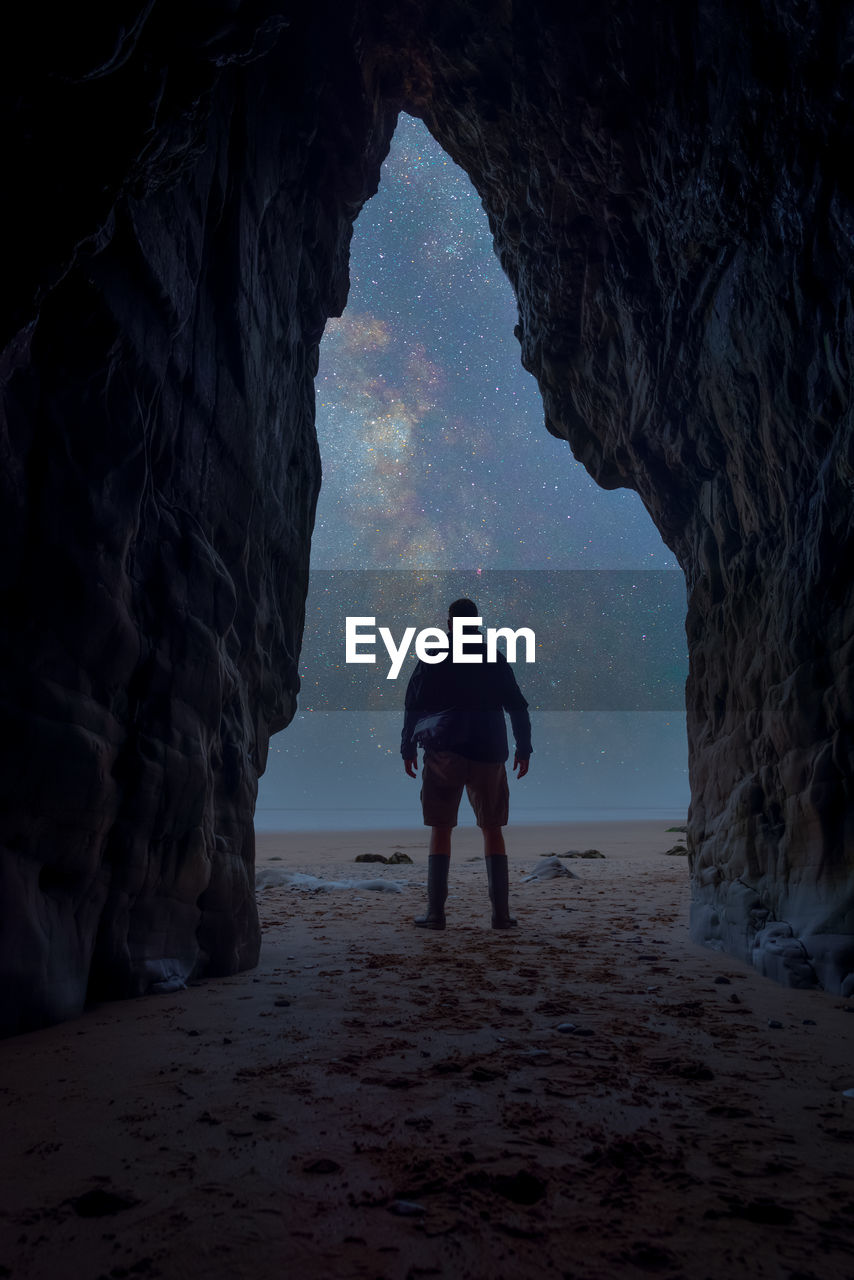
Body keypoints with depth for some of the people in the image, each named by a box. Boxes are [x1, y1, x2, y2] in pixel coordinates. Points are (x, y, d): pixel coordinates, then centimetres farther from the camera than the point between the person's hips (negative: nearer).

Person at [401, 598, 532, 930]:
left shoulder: (432, 659, 3)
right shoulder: (496, 660, 8)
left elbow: (413, 706, 2)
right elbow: (517, 707, 8)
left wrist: (407, 748, 9)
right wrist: (524, 750, 14)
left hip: (444, 753, -1)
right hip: (489, 754, 1)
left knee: (440, 829, 5)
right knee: (493, 830, 9)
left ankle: (436, 912, 1)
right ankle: (501, 912, 5)